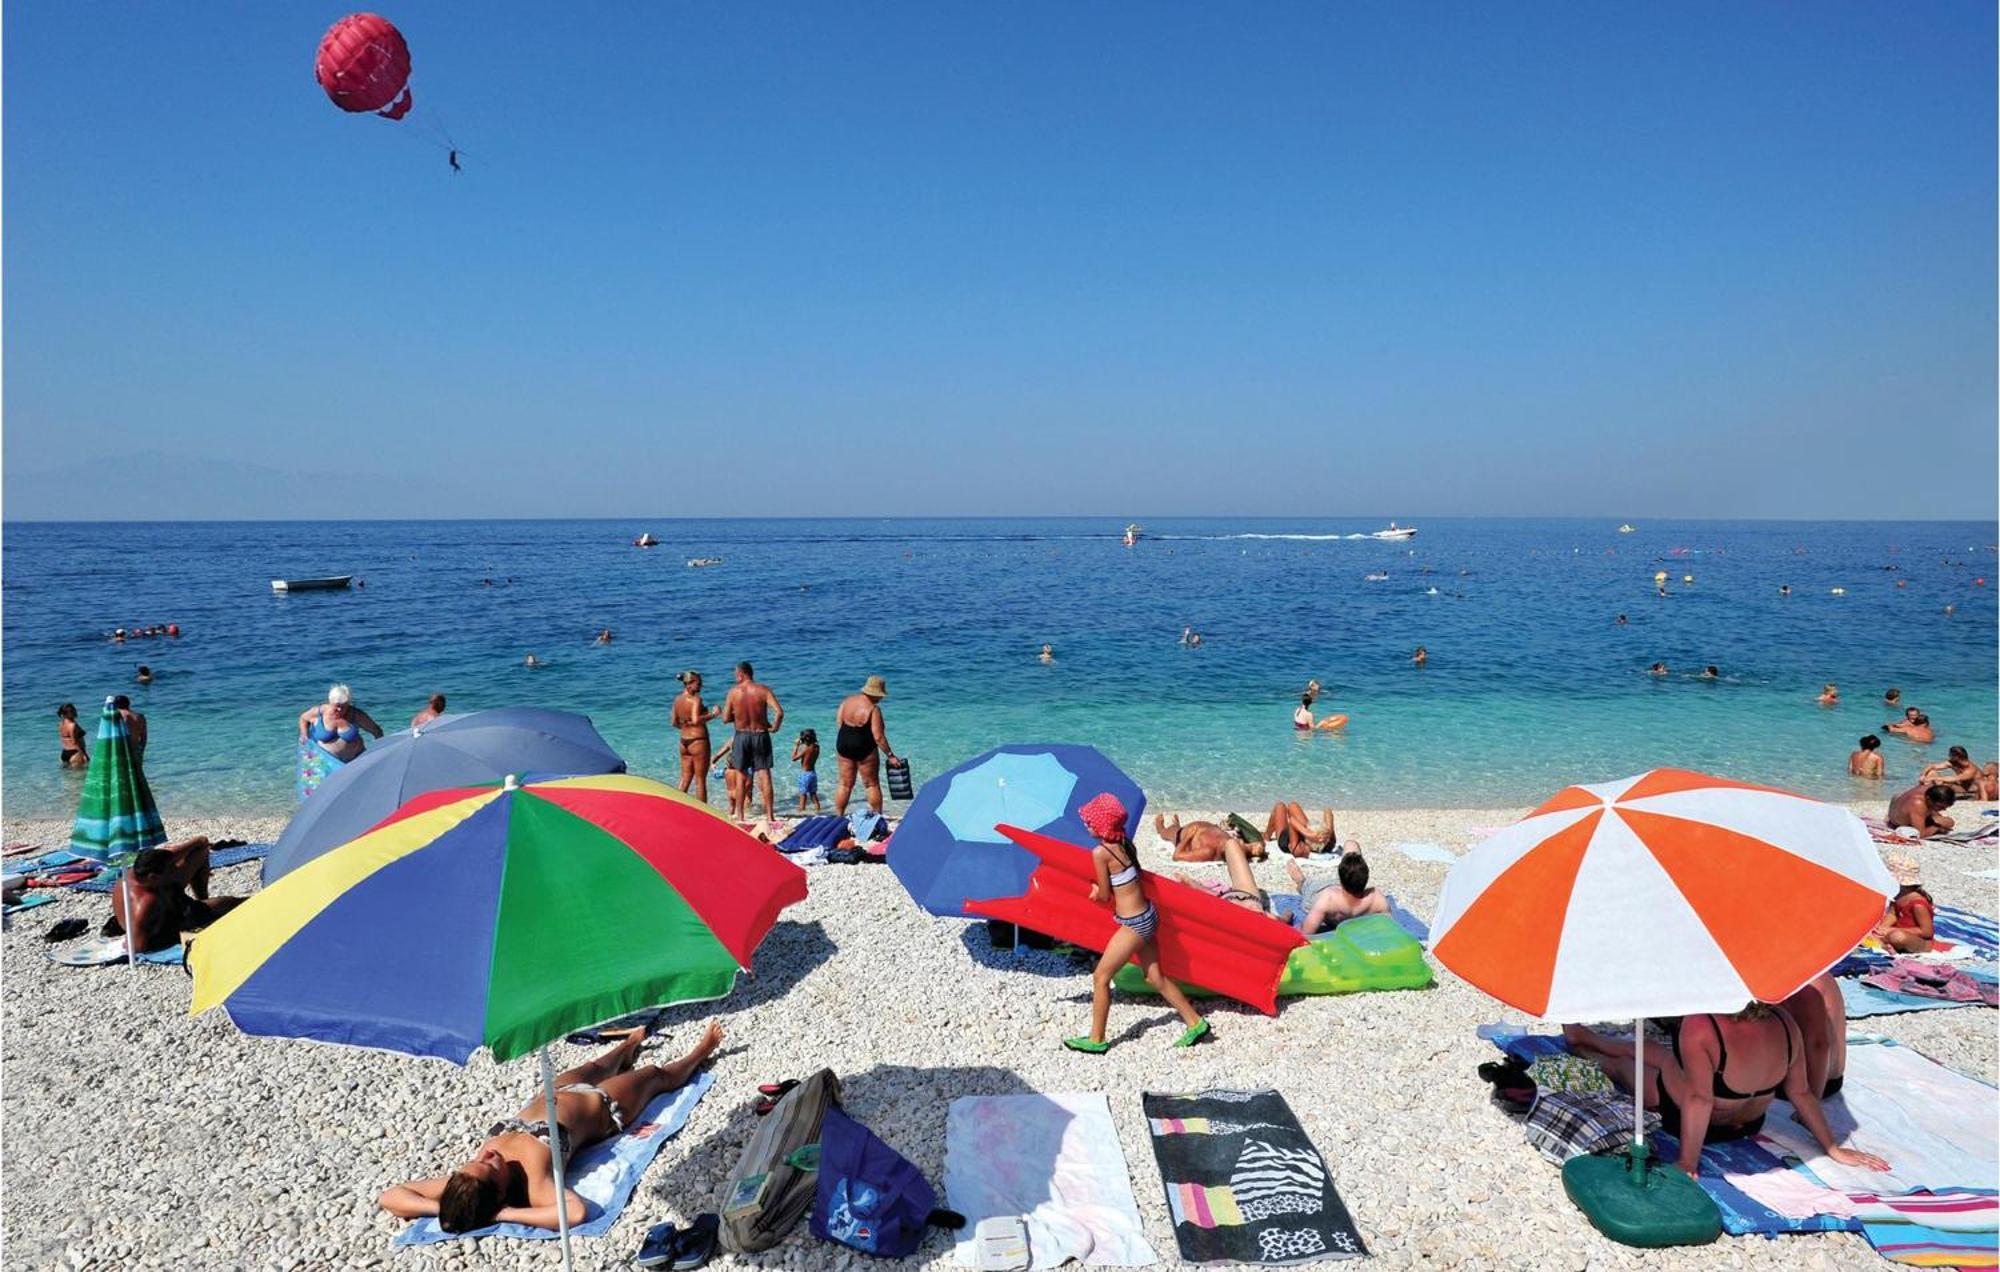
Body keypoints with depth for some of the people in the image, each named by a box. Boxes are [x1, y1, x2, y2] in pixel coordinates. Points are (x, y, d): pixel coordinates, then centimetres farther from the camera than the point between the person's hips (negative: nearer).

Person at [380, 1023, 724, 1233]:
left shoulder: (469, 1180, -36)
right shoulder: (531, 1183, -45)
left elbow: (390, 1196, -35)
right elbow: (576, 1210, -63)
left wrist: (444, 1209, -45)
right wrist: (504, 1214, -55)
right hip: (601, 1108, -4)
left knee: (595, 1069, 36)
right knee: (655, 1075, 23)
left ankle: (631, 1043, 70)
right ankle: (701, 1050, 55)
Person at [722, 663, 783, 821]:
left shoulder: (733, 692, -5)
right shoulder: (763, 690, -7)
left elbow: (726, 718, -3)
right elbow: (779, 712, -17)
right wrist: (774, 727, 0)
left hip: (741, 736, 1)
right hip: (761, 735, -1)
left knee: (741, 776, 12)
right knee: (764, 775, 2)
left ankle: (741, 815, 17)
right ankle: (770, 816, -1)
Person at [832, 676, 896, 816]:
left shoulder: (847, 700, 0)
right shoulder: (873, 709, -18)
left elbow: (838, 721, 6)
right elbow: (878, 737, -19)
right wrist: (890, 755, -12)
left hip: (843, 744, 5)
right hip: (864, 748, -5)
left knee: (845, 784, 14)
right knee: (873, 785, 8)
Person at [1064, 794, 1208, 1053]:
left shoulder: (1100, 852, -20)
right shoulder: (1125, 843, 3)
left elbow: (1104, 896, -10)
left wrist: (1095, 890, 9)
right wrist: (1101, 890, 8)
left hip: (1134, 924, -8)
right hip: (1147, 915, 9)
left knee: (1100, 977, 4)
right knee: (1154, 977, 19)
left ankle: (1096, 1040, 14)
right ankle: (1195, 1023, 26)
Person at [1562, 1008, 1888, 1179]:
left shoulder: (1700, 1027, -39)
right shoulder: (1785, 1023, -20)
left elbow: (1699, 1098, -36)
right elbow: (1801, 1092, -11)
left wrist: (1687, 1165, -27)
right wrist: (1833, 1148, 3)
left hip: (1694, 1123, -5)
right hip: (1748, 1124, 5)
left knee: (1623, 1063, 26)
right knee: (1645, 1050, 28)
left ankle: (1585, 1048, 59)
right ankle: (1588, 1039, 57)